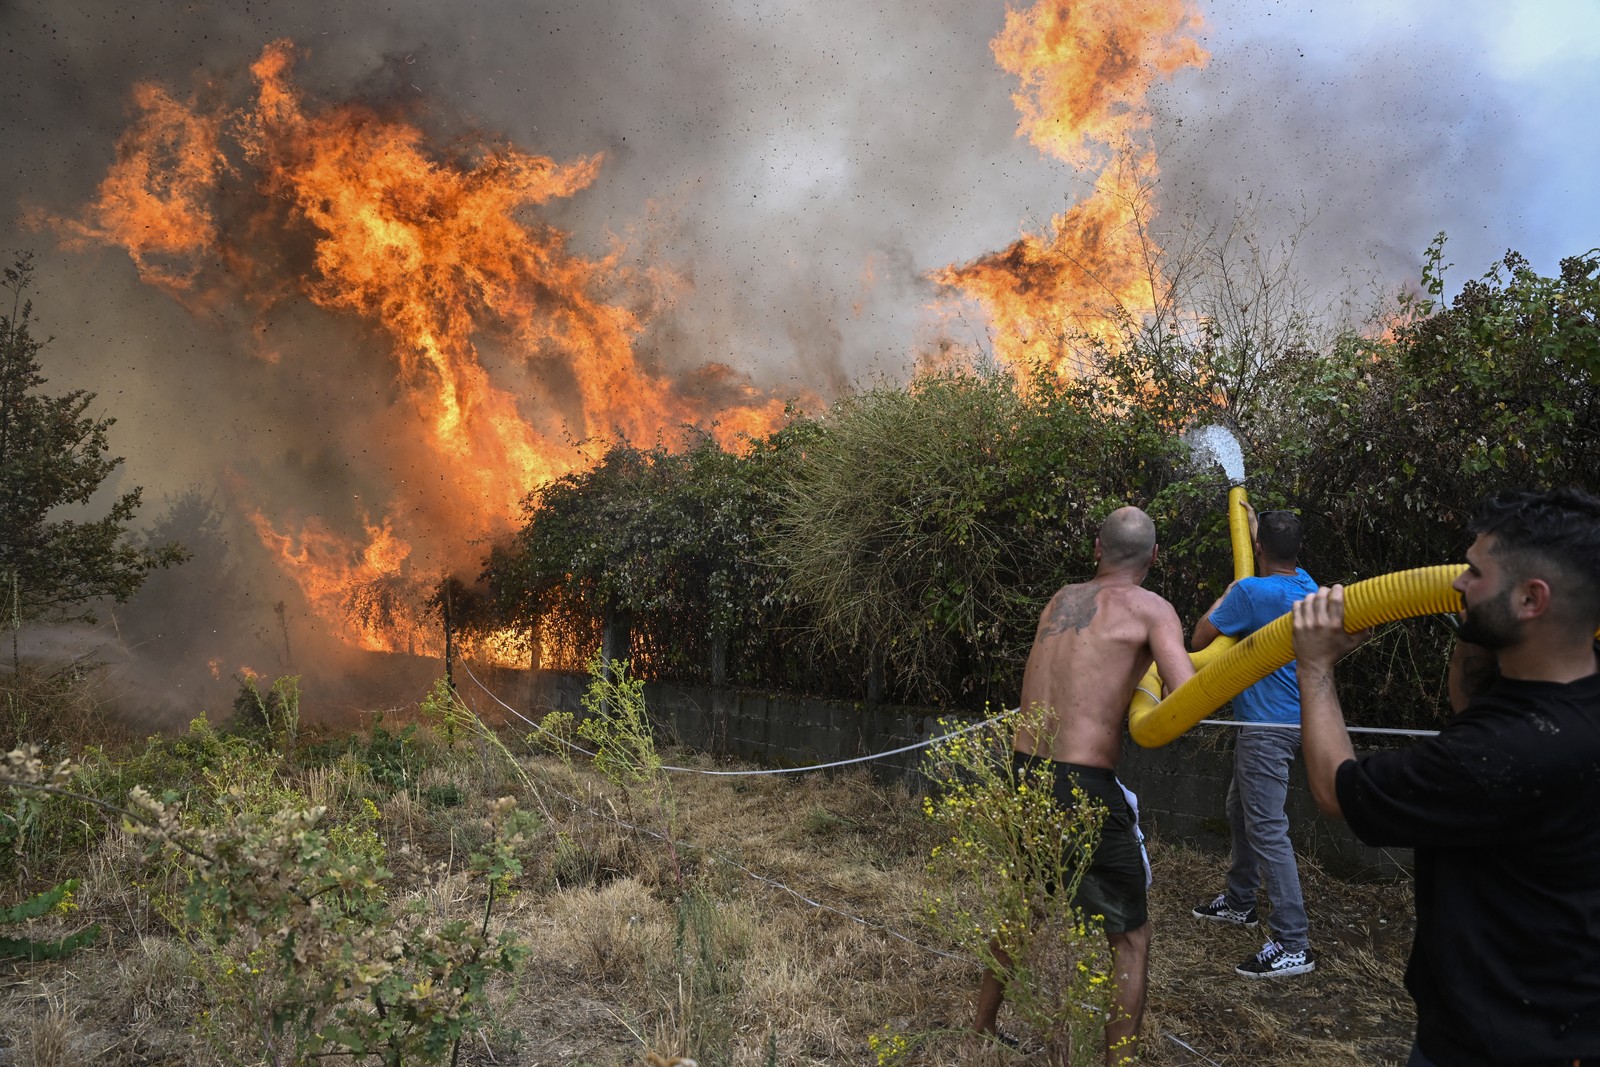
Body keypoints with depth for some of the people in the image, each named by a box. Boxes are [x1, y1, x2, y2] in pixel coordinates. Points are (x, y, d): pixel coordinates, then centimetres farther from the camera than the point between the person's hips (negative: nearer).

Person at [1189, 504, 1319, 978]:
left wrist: (1223, 597, 6)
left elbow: (1199, 639, -9)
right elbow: (1276, 566, 31)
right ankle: (1240, 900, 37)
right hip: (1287, 719, 10)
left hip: (1267, 728, -10)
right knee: (1240, 810, 23)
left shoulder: (1250, 592, -20)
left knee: (1267, 829, -8)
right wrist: (1254, 525, 40)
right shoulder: (1306, 586, 5)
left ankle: (1293, 944, -6)